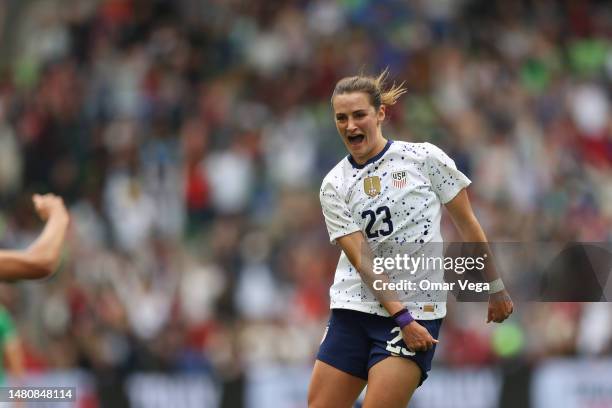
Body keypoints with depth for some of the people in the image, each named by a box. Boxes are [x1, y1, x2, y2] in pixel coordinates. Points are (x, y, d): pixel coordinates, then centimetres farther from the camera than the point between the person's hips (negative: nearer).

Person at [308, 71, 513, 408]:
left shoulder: (424, 159, -3)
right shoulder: (334, 186, 2)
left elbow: (467, 225, 5)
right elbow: (361, 259, -7)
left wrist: (495, 288, 7)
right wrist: (401, 317, -18)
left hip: (418, 309, -3)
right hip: (353, 311, 3)